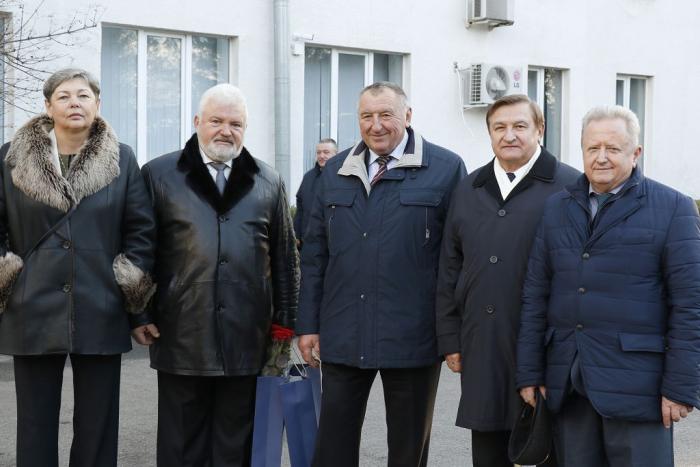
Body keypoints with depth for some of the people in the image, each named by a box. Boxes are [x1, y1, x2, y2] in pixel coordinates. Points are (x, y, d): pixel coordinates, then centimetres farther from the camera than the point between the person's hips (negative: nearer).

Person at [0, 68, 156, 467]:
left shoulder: (122, 160, 3)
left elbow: (142, 231, 4)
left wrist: (136, 304, -1)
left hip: (101, 314, 0)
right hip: (33, 314, 0)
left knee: (98, 428, 8)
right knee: (35, 427, 8)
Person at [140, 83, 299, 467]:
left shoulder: (269, 183, 9)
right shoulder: (159, 175, 4)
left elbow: (285, 258, 10)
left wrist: (286, 321, 7)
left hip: (246, 340, 2)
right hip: (182, 338, -1)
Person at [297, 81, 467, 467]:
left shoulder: (445, 168, -4)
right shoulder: (336, 171, 10)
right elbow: (315, 253, 11)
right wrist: (308, 323, 7)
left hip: (411, 336, -3)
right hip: (342, 335, 3)